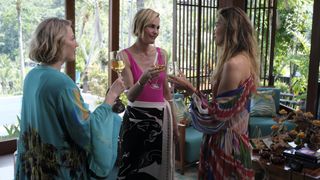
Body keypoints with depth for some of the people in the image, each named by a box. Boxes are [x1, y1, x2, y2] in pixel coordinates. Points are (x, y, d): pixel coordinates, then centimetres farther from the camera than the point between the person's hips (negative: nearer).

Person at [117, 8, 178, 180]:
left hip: (161, 116, 4)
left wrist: (173, 120, 17)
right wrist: (144, 79, -33)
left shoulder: (162, 54, 5)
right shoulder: (125, 55, -8)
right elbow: (130, 95, -14)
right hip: (136, 117, -4)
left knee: (158, 165, 13)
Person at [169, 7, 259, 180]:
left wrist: (190, 89, -13)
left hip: (226, 142, -9)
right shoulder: (244, 59, 8)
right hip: (233, 138, 9)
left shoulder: (234, 64, -23)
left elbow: (217, 115, -21)